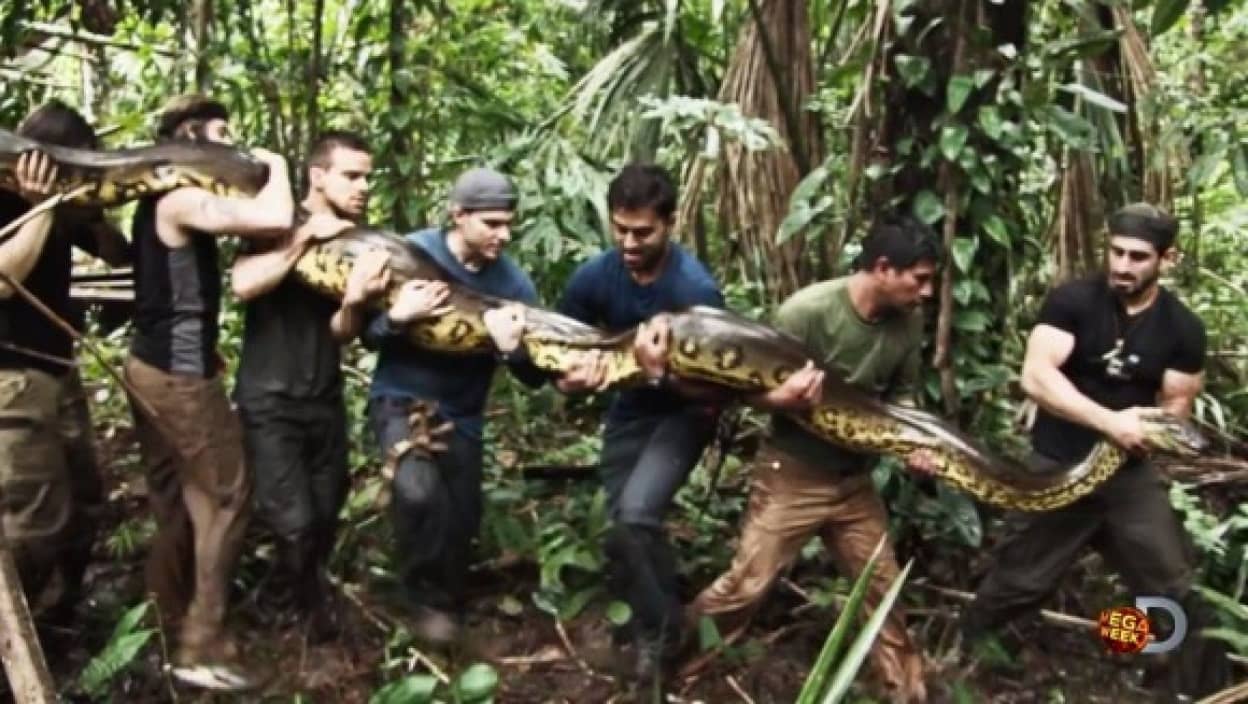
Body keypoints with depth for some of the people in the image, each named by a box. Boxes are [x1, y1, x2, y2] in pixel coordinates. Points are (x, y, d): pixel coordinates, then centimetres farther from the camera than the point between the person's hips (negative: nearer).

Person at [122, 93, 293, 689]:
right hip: (181, 373, -10)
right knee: (224, 498, -2)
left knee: (173, 501, 17)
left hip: (151, 365, 10)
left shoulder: (161, 198, 15)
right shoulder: (183, 200, -18)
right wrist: (275, 166, -12)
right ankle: (202, 646, 2)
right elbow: (276, 220, -30)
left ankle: (164, 629, 27)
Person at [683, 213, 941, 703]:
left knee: (883, 589, 14)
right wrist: (785, 398, -36)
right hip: (793, 475, -5)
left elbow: (903, 392, 8)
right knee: (746, 586, -2)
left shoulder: (908, 321, -6)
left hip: (855, 479, 5)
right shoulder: (808, 311, -23)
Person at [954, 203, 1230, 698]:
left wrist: (1146, 427, -20)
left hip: (1130, 473, 3)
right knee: (1015, 583, 6)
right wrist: (1110, 422, -28)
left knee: (1176, 592, 5)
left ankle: (1200, 687, 25)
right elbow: (1035, 377, -22)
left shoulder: (1183, 328, -2)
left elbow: (1175, 409, 3)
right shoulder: (1072, 300, -11)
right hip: (1058, 469, -2)